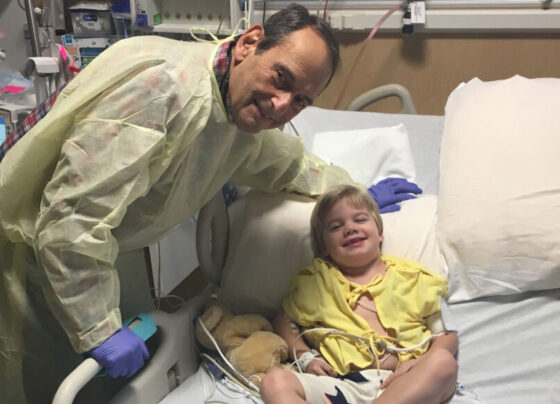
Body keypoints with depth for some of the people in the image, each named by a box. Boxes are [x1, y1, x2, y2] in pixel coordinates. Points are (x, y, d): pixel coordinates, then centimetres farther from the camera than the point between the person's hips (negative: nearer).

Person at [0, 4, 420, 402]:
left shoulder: (244, 111, -3)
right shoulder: (162, 87, -33)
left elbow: (286, 161, 21)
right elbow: (73, 217, -34)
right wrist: (100, 330, -27)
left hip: (79, 249, 8)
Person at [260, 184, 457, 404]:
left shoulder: (411, 278, 17)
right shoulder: (315, 281, 21)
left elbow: (447, 332, 15)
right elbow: (284, 320, 26)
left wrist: (420, 363, -6)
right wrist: (306, 358, 8)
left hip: (401, 384, 0)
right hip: (342, 384, 1)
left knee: (444, 362, -30)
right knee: (274, 381, -24)